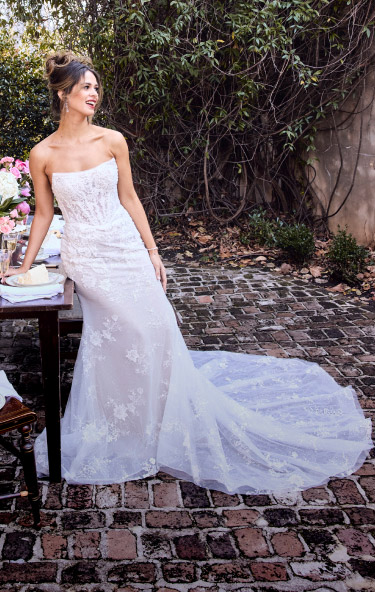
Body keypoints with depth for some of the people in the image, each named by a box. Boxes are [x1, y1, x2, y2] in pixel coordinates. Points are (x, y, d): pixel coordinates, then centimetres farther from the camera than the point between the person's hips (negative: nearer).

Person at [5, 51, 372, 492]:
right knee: (132, 330, -11)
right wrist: (25, 265, 9)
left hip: (126, 248, 2)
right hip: (84, 256, -2)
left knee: (155, 330, -1)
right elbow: (43, 213, 6)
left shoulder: (112, 141, 0)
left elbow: (129, 199, 5)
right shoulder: (42, 154, -3)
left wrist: (152, 252, 4)